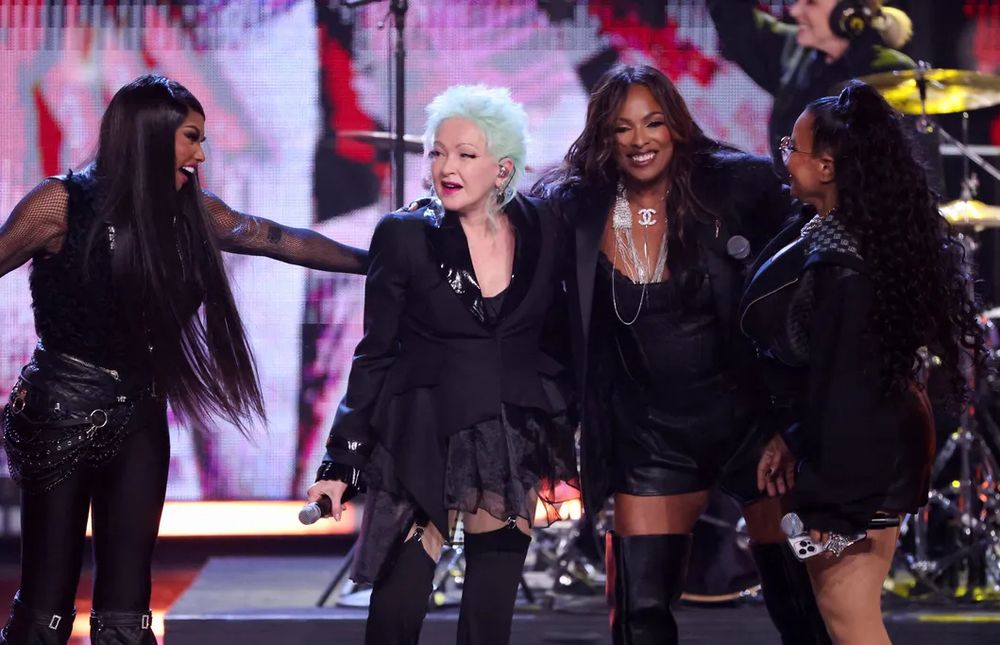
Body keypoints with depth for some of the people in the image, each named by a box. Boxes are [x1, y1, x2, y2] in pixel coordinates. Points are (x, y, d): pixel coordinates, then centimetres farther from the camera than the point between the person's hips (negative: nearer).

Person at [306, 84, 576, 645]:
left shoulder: (542, 230, 0)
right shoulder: (405, 235, -5)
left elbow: (553, 341, 10)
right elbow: (376, 355, -1)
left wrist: (559, 441, 9)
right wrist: (342, 462, -4)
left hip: (513, 451, 2)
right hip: (423, 449, -2)